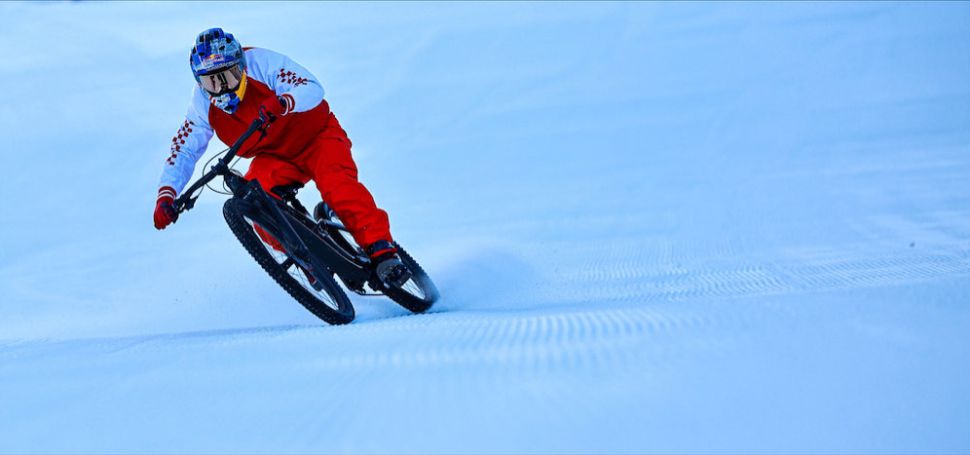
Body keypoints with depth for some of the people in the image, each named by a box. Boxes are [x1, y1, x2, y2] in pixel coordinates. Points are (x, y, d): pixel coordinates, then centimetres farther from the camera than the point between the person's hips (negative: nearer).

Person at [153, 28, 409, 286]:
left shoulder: (262, 62, -23)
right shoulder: (203, 102, -12)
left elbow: (312, 90, -33)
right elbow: (183, 151, -7)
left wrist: (283, 102, -54)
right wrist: (166, 195, -21)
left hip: (316, 138, -4)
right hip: (274, 158, 4)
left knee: (336, 183, -32)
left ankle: (382, 251, -35)